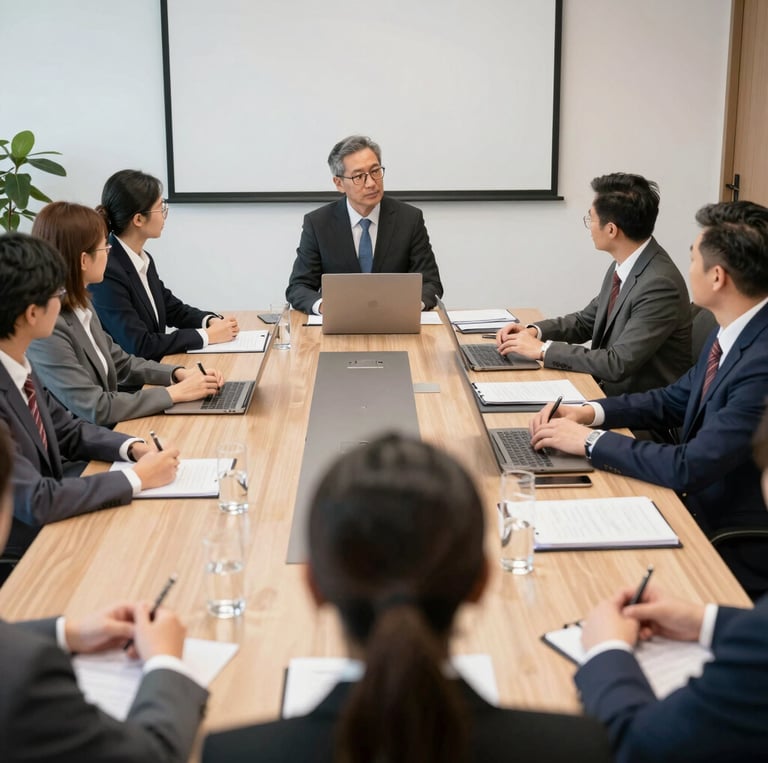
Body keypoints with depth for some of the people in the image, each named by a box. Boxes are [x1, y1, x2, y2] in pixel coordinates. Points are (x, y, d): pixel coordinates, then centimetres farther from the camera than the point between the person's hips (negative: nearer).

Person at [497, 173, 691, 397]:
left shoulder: (659, 285, -25)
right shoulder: (624, 266, 3)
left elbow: (618, 364, -27)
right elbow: (586, 321, 16)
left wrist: (543, 349, -21)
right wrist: (534, 331, -1)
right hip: (607, 389, 8)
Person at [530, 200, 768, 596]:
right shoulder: (733, 331, 0)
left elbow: (689, 469, -29)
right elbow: (675, 400, 13)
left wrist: (590, 440, -18)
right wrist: (588, 412, -1)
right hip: (697, 505, 8)